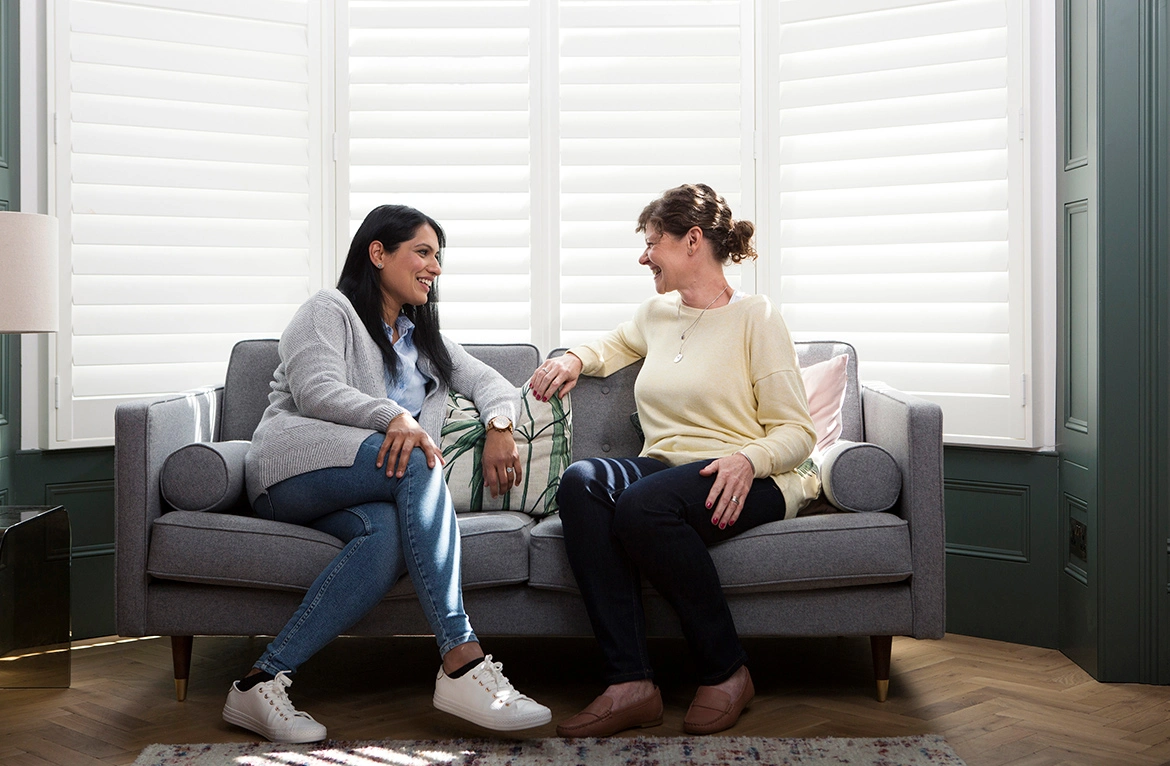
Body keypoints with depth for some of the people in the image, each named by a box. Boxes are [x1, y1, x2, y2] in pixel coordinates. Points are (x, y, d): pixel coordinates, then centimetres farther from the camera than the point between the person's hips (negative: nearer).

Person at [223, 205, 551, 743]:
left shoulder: (426, 340, 32)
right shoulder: (329, 311, 10)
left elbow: (490, 381, 23)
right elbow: (316, 391, -8)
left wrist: (499, 426, -1)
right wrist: (395, 417, -25)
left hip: (353, 495, 5)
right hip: (296, 465, -5)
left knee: (388, 534, -34)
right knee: (416, 462, -34)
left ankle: (263, 681, -36)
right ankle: (462, 663, -39)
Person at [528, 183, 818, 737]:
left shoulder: (755, 317, 0)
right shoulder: (656, 314, 19)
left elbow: (796, 432, -4)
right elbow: (609, 348, 43)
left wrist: (748, 459, -25)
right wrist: (575, 358, 20)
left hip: (746, 480, -5)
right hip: (663, 466, 6)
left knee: (643, 506, -37)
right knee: (581, 480, -28)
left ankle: (727, 672, -17)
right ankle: (631, 684, -33)